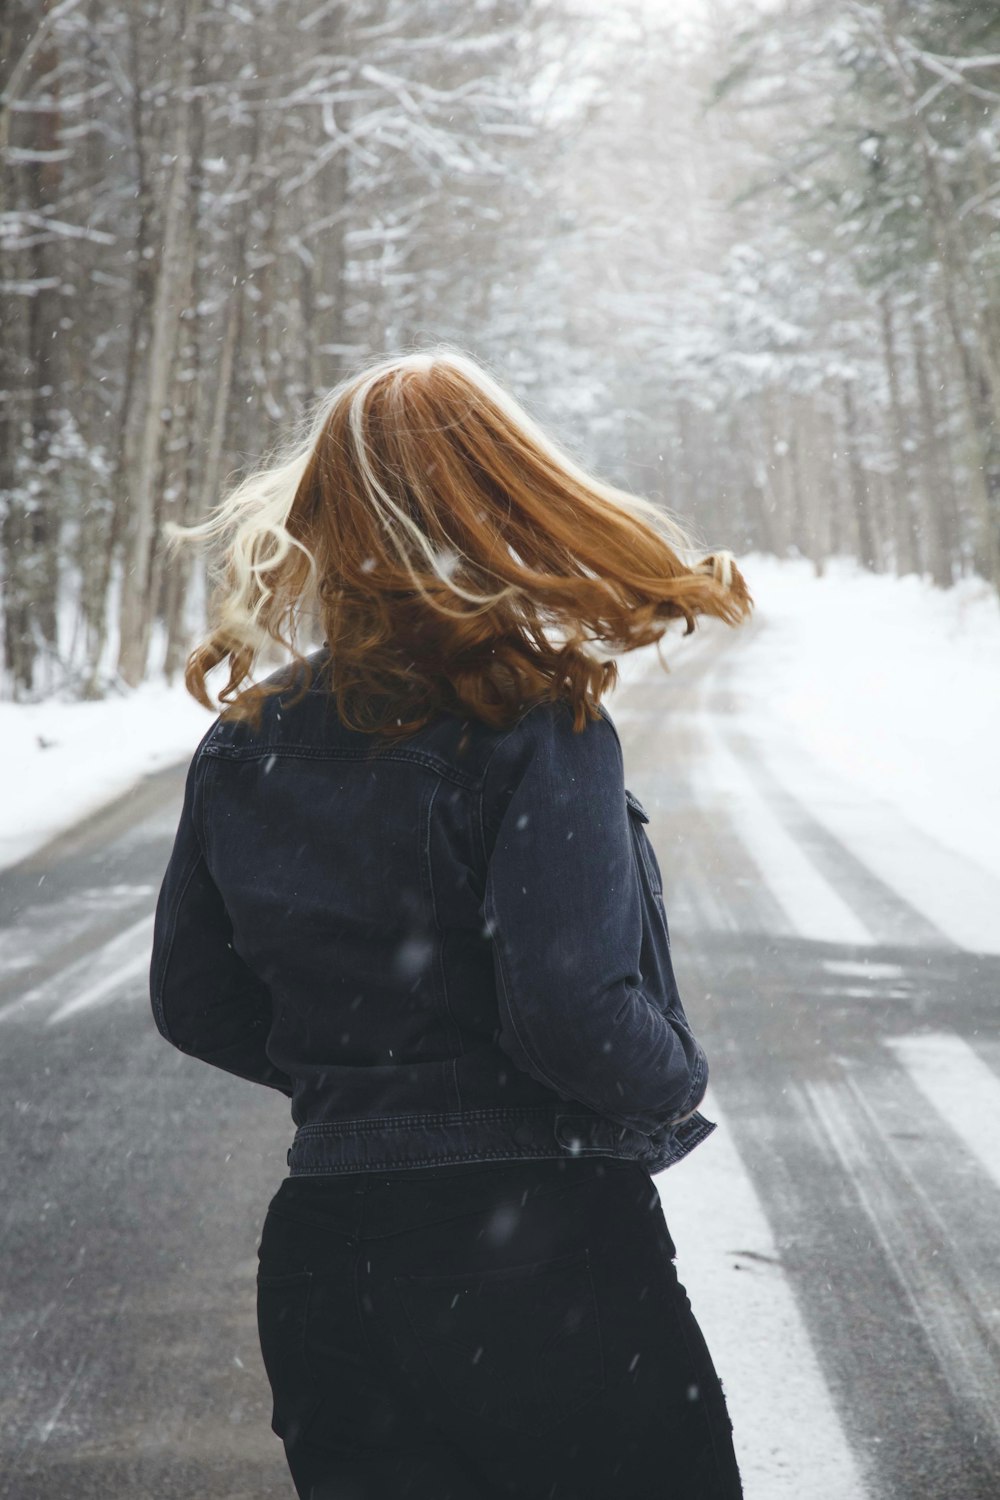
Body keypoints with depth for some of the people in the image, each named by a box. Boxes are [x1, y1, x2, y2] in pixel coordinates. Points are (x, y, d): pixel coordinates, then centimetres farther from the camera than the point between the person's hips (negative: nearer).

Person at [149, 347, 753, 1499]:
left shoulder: (243, 744, 4)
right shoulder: (535, 725, -14)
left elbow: (193, 1003, 11)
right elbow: (574, 1010, -21)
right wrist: (677, 1085, -2)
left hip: (321, 1253, 5)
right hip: (540, 1239, -5)